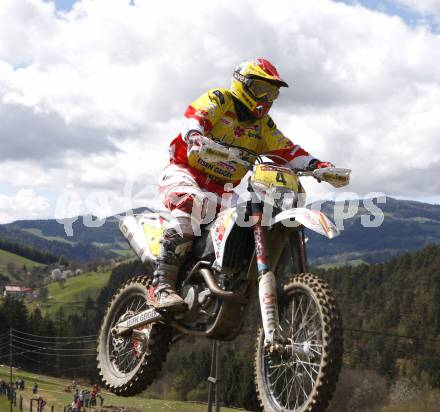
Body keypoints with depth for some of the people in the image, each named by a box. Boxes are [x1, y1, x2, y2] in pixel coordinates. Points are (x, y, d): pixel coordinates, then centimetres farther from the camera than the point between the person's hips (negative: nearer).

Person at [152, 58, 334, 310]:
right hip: (183, 172, -7)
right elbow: (193, 118, -21)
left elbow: (287, 151, 9)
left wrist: (317, 166, -9)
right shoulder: (219, 99, -3)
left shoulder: (263, 125, 16)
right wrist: (196, 138, -44)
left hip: (219, 191, 7)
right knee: (193, 204, -36)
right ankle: (163, 285, -39)